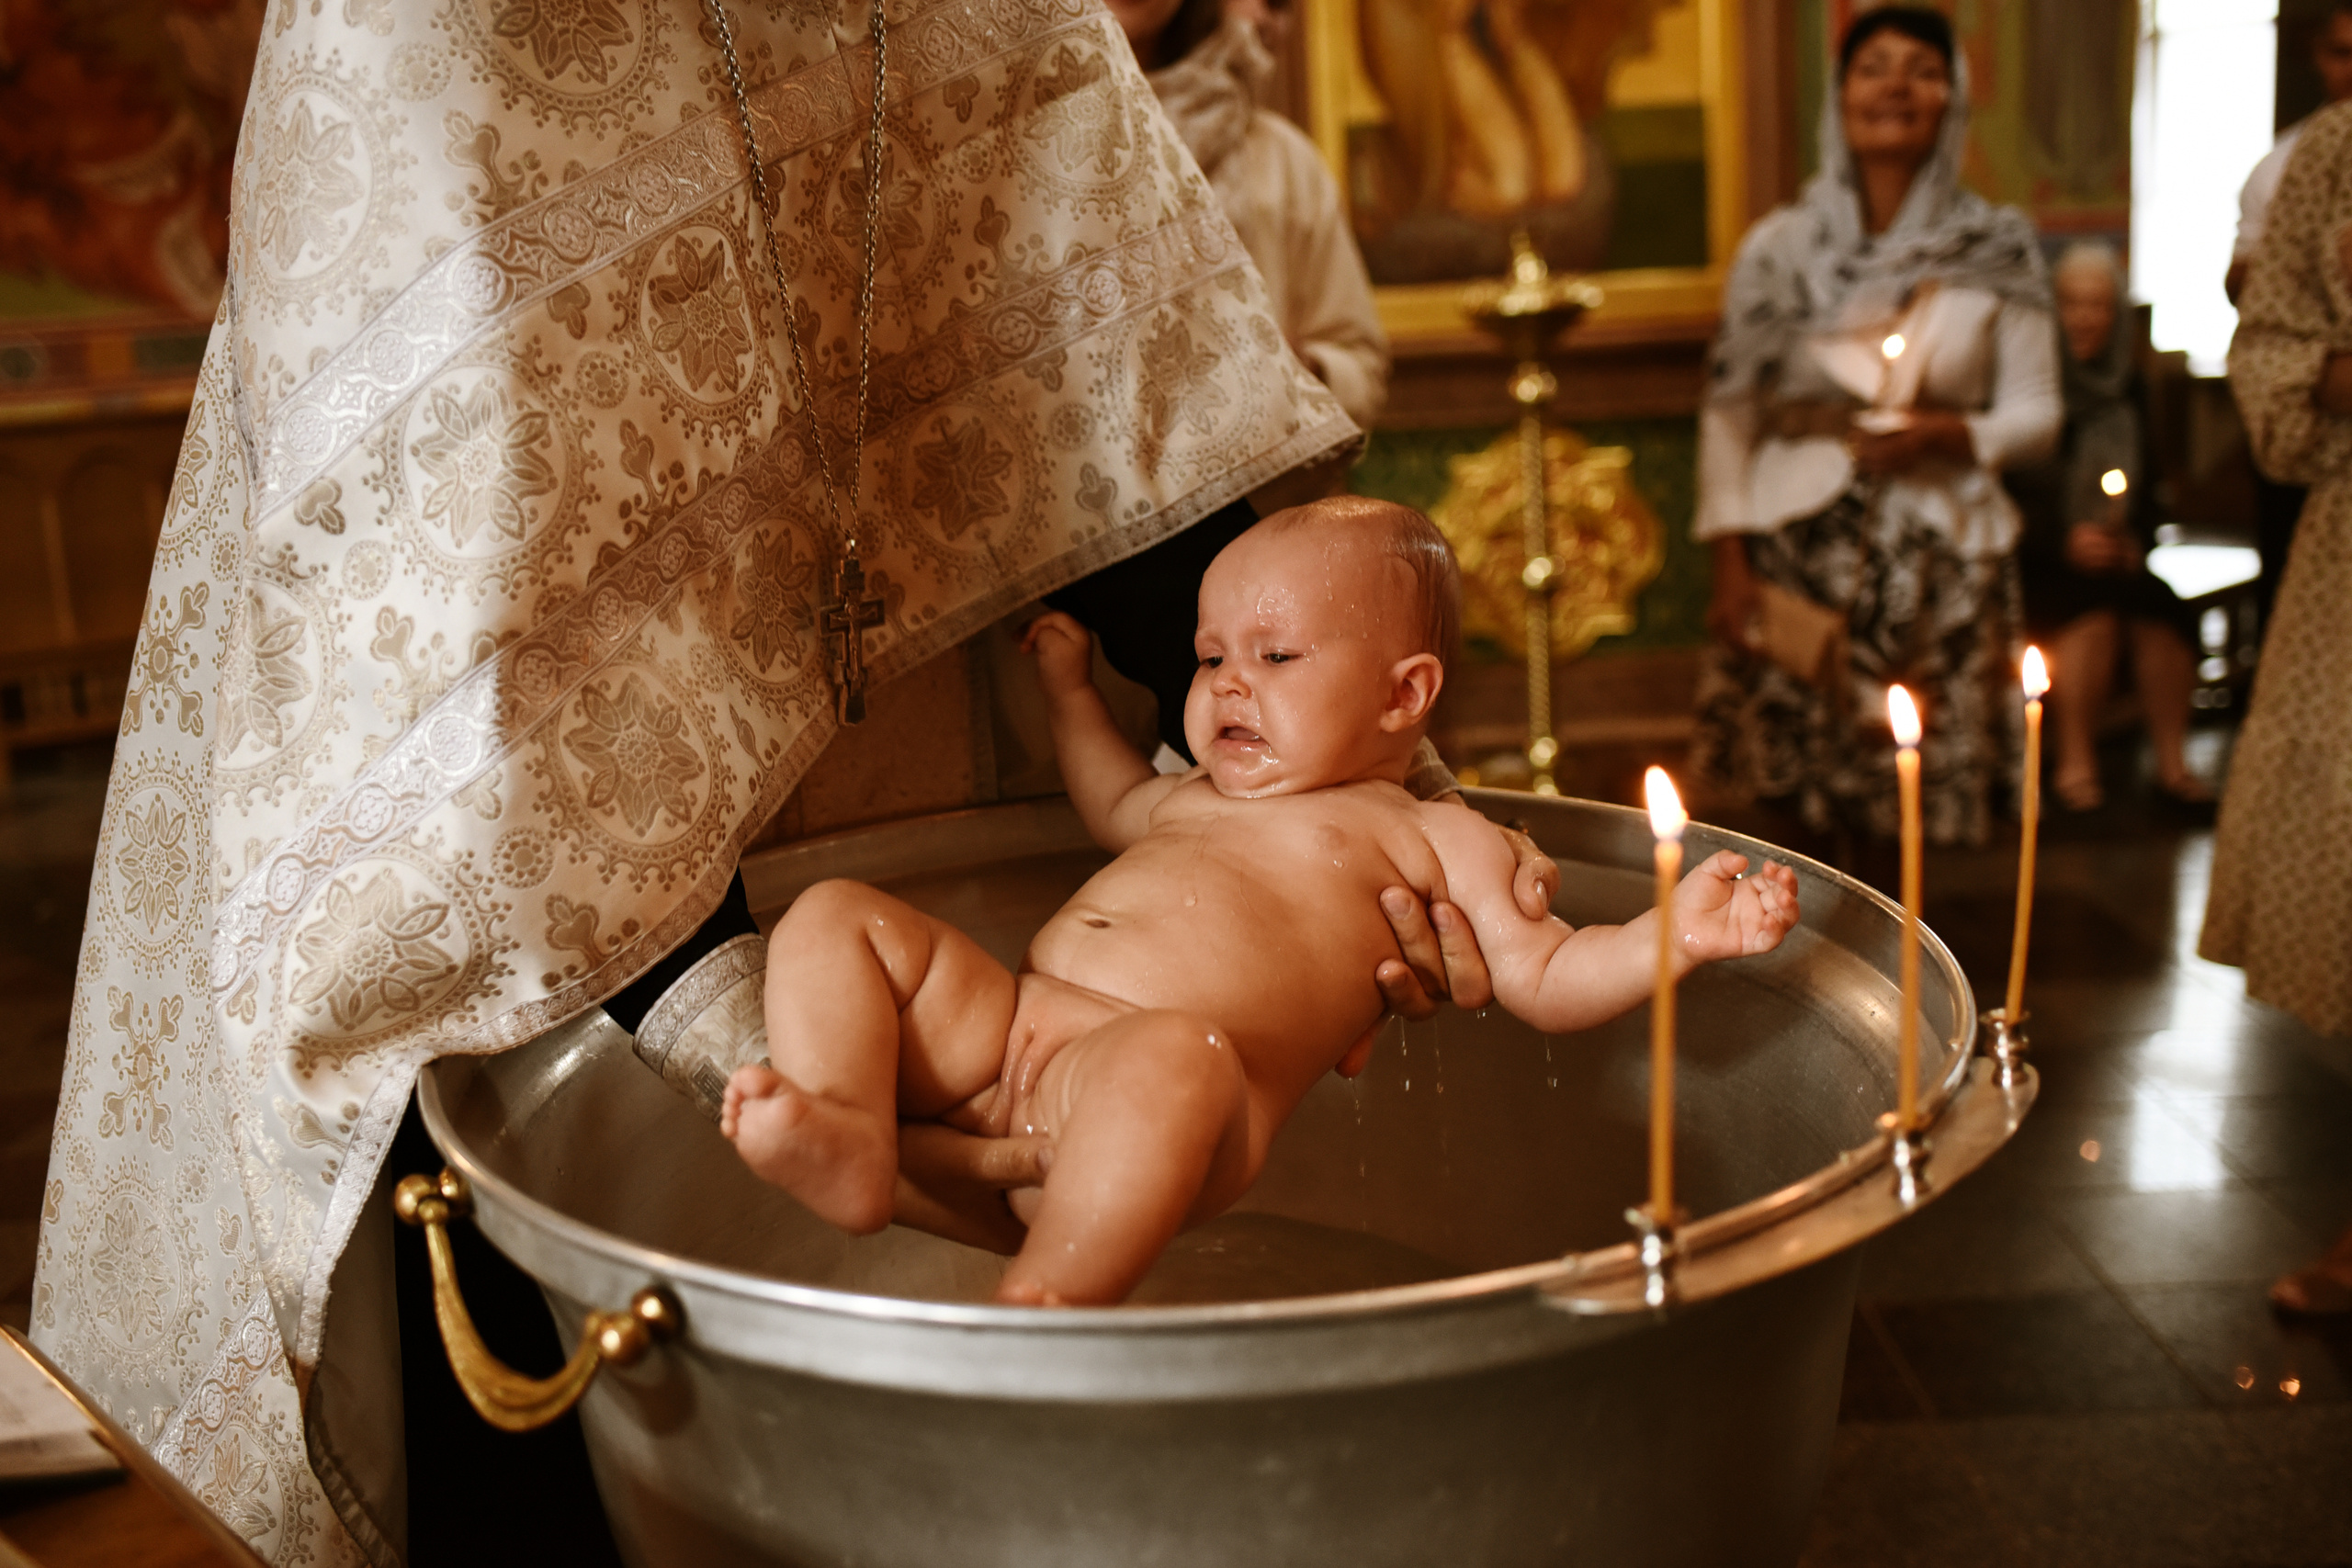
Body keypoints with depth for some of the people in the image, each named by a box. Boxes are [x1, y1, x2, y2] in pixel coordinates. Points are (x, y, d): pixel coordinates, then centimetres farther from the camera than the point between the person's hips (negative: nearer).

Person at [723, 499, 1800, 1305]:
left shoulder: (1428, 834, 17)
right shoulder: (1195, 798, 35)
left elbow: (1545, 983, 11)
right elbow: (1114, 806, 59)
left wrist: (1677, 935, -5)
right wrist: (1067, 682, 62)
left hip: (1156, 1065, -7)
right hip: (1003, 1014, 7)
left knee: (1174, 1052, -42)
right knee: (835, 918, -5)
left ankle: (1049, 1297, -46)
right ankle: (852, 1146, -28)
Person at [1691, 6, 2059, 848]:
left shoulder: (1998, 250, 6)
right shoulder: (1778, 246, 5)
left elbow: (2036, 413, 8)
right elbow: (1728, 413, 5)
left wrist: (1950, 435, -12)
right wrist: (1730, 562, -2)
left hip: (1940, 561, 0)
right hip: (1796, 557, 0)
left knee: (1927, 810, 0)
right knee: (1786, 803, -1)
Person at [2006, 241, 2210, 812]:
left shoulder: (2125, 386, 13)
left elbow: (2144, 486, 18)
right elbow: (1998, 493, -9)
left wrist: (2136, 540, -2)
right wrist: (2063, 541, -20)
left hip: (2109, 558, 5)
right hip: (2033, 565, -5)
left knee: (2162, 608, -24)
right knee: (2093, 609, -32)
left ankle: (2171, 761, -12)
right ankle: (2075, 763, -20)